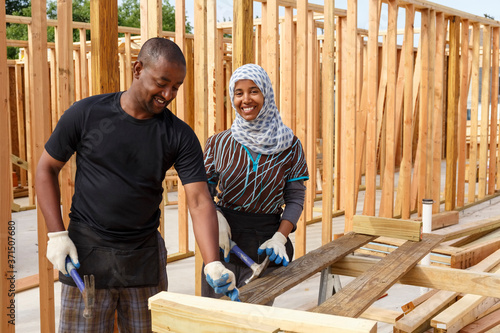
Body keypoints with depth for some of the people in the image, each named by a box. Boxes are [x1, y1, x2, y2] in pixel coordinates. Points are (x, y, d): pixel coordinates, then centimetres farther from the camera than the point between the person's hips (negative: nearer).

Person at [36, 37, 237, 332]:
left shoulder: (180, 136, -5)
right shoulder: (86, 114, -7)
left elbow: (200, 201, -12)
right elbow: (47, 168, 3)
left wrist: (213, 264, -26)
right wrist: (57, 235, -6)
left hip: (146, 254, 2)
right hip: (86, 252, -1)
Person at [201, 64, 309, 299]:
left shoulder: (289, 146, 1)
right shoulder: (218, 144, 3)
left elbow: (295, 198, 3)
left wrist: (280, 237, -12)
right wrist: (216, 218, -12)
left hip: (265, 247, -1)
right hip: (223, 244, 1)